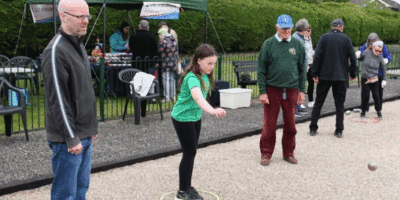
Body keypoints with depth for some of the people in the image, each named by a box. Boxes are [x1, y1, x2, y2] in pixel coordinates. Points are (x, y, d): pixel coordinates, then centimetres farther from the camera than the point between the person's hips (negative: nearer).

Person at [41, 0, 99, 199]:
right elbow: (57, 99, -19)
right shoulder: (56, 51, -16)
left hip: (84, 135, 9)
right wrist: (71, 138, -18)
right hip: (68, 139, -9)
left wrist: (92, 126, 18)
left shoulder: (79, 46, 13)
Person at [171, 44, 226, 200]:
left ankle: (187, 186, 28)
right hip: (183, 118, -8)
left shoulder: (205, 75, -2)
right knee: (190, 153, -2)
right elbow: (197, 96, -50)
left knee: (191, 152, 15)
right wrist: (212, 111, -65)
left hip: (196, 117, 8)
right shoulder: (192, 78, -30)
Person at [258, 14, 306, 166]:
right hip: (272, 89, -2)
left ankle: (289, 153, 25)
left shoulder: (297, 45, 7)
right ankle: (266, 154, 16)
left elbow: (302, 69, 11)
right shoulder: (268, 44, 0)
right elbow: (261, 70, -1)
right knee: (269, 125, 2)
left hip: (291, 91, 2)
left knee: (290, 124, 10)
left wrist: (302, 90, 5)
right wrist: (262, 91, -7)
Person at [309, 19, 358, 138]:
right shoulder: (346, 39, 2)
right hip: (341, 77, 0)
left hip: (324, 76, 0)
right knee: (339, 104, 8)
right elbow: (353, 58, 2)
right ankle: (339, 130, 10)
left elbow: (317, 56, -6)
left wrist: (314, 73, -3)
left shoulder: (324, 38, 0)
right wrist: (353, 73, 13)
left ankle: (313, 128, 9)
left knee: (318, 102, 7)